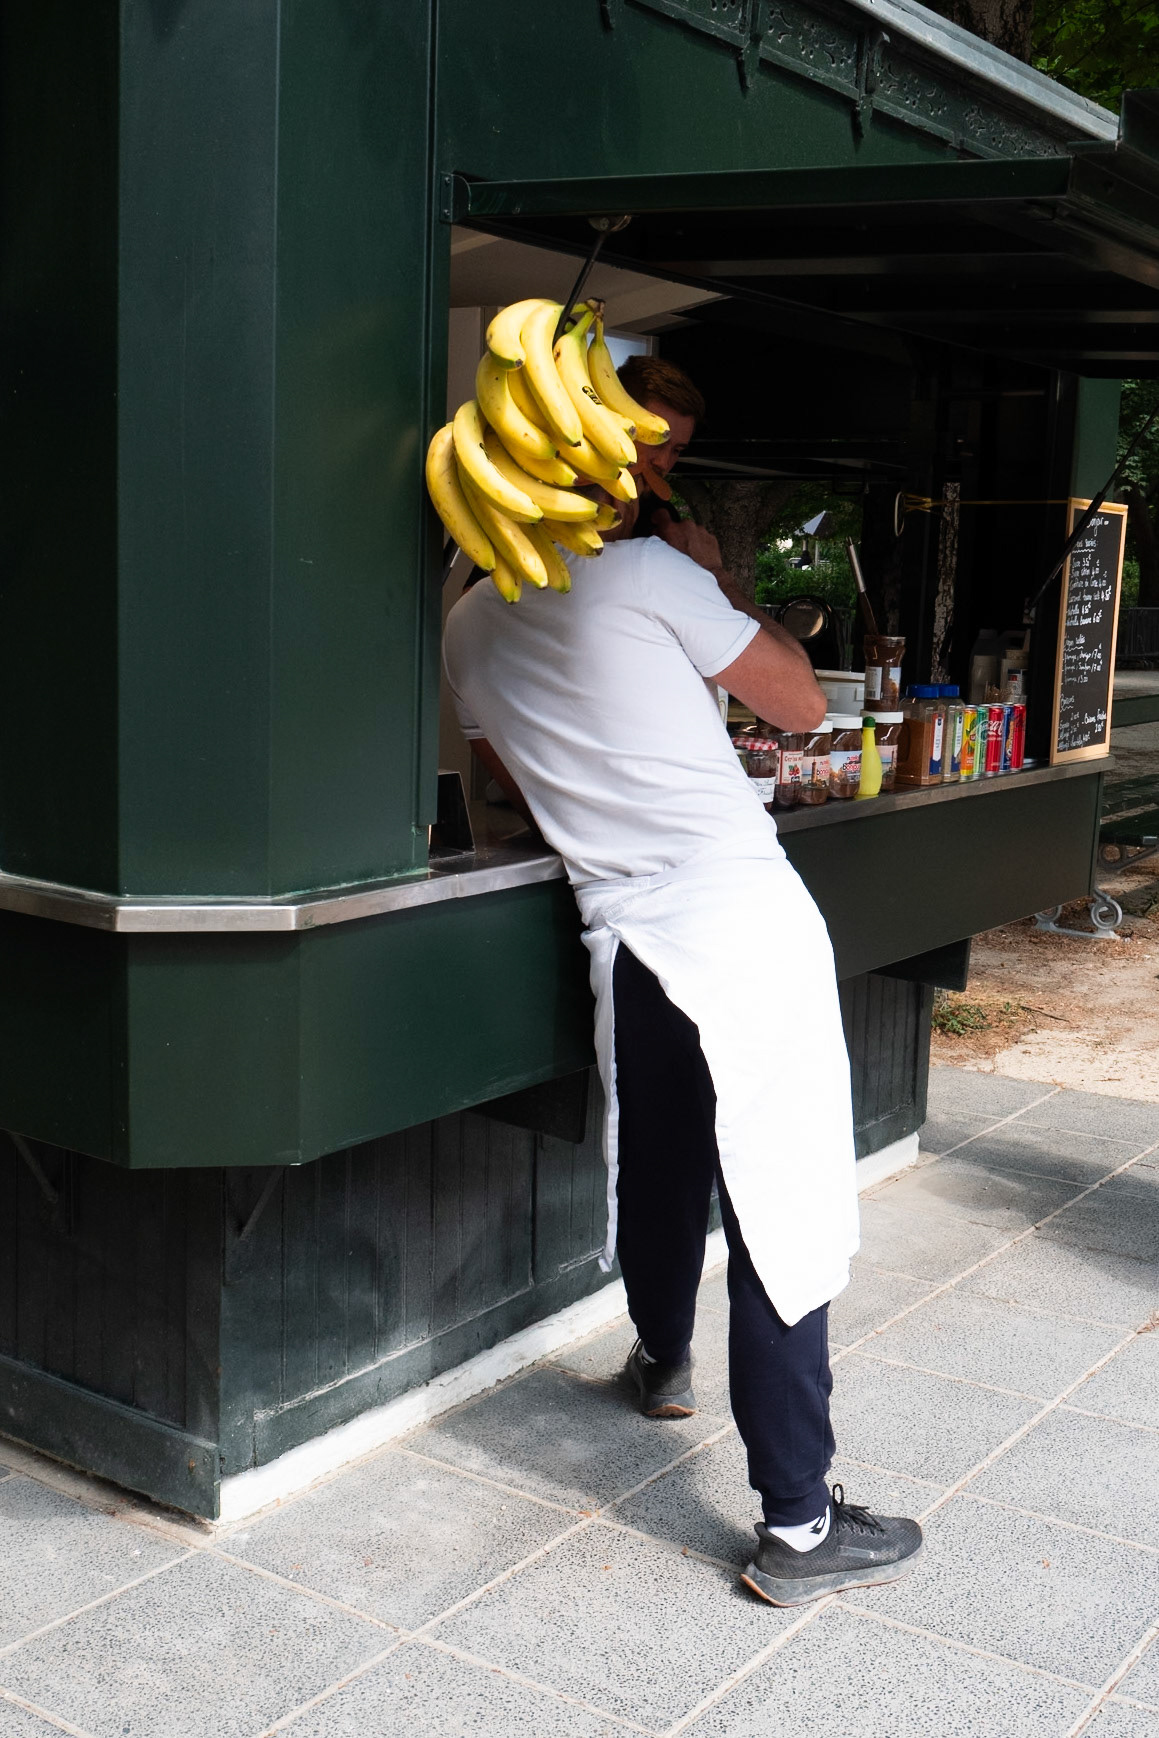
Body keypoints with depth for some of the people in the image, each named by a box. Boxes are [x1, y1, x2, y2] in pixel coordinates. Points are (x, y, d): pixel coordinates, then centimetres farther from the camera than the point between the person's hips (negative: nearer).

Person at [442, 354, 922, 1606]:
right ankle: (800, 1525, 2)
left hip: (626, 935, 6)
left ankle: (662, 1361, 50)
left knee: (660, 1166, 27)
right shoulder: (649, 573, -5)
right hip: (745, 923, -6)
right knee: (781, 1211, -2)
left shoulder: (469, 626, 14)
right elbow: (801, 705, 4)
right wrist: (719, 579, 12)